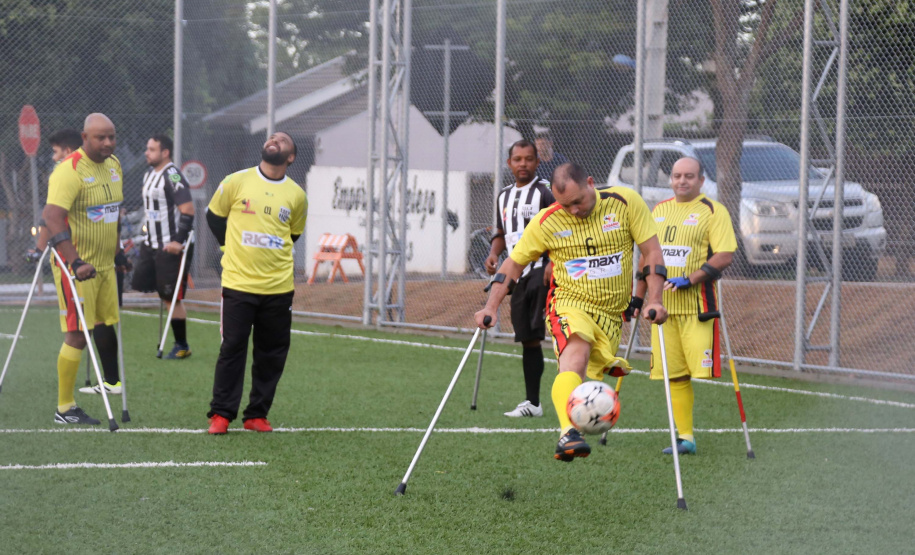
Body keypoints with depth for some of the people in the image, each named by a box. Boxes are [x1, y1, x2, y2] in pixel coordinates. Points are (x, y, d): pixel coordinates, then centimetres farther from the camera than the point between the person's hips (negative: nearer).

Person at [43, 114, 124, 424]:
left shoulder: (114, 165, 9)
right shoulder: (70, 170, -19)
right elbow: (52, 216, -28)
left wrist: (117, 251, 23)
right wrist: (74, 262, -35)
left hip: (104, 264, 8)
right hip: (74, 266, -8)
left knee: (105, 325, 16)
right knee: (77, 334, -8)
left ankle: (112, 382, 32)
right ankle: (64, 408, -3)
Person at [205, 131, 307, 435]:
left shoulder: (297, 195, 5)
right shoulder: (236, 182, -1)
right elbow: (214, 215, 11)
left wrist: (272, 255, 12)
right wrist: (233, 246, 10)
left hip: (278, 287, 2)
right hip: (238, 283, -2)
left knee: (272, 353, 4)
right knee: (232, 348, -4)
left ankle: (257, 415, 14)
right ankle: (221, 414, 3)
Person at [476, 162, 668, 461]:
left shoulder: (626, 203, -4)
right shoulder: (547, 222, -3)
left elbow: (651, 251, -1)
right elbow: (514, 263, 8)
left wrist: (654, 300, -11)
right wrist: (491, 307, -1)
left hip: (611, 313, 4)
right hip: (568, 305, -4)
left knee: (591, 378, -3)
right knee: (576, 354, -31)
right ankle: (569, 433, -48)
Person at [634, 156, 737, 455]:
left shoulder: (713, 211, -3)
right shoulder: (659, 210, 16)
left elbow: (725, 256, -12)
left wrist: (689, 279, -20)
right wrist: (638, 297, 21)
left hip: (698, 305, -5)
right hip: (663, 306, 5)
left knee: (702, 369, -13)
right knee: (674, 374, 4)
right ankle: (685, 436, 8)